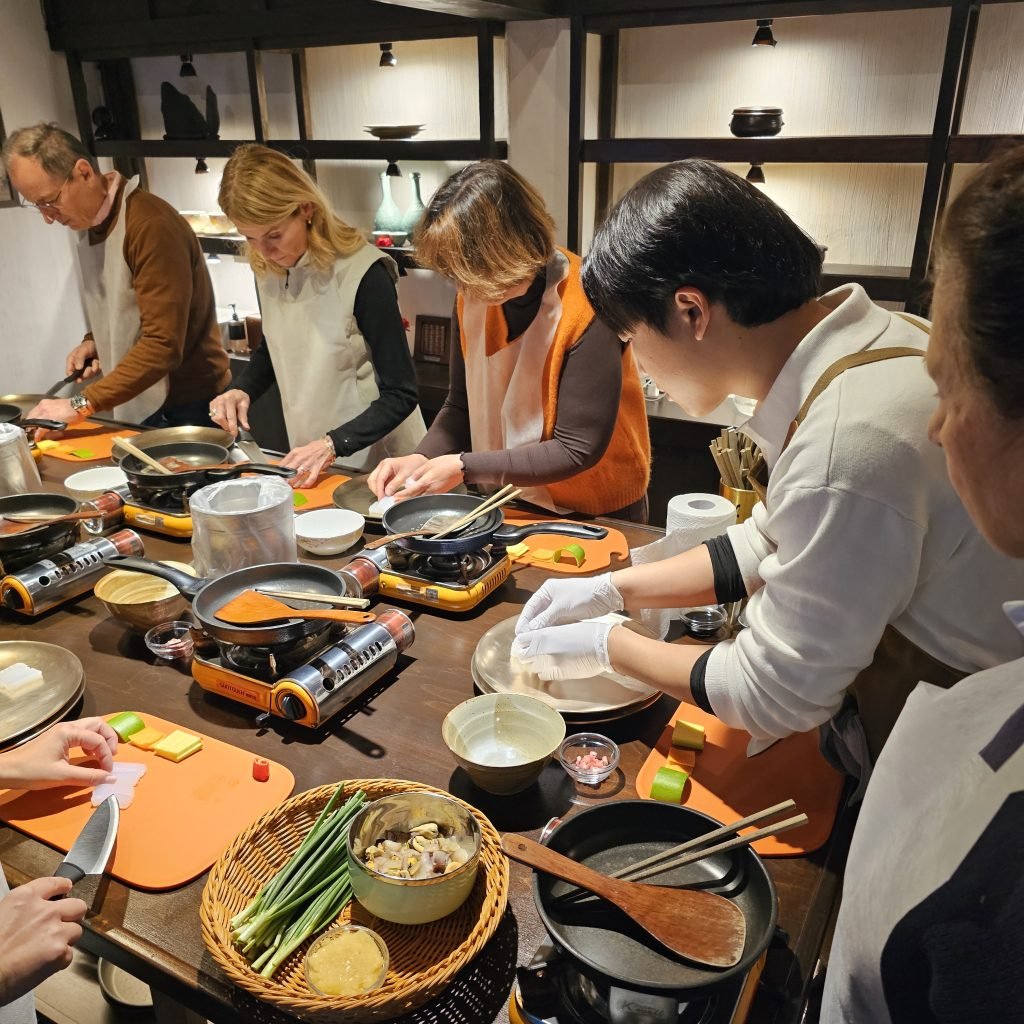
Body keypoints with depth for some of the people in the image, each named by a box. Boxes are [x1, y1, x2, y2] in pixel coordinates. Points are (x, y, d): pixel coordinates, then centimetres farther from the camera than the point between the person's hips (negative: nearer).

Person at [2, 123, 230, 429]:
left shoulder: (150, 225, -20)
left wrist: (81, 405, -26)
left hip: (190, 407, -8)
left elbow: (163, 345, -26)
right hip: (140, 406, 8)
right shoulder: (89, 225, 8)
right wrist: (95, 342, 2)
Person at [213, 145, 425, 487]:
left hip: (378, 462, -6)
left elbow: (401, 395, -19)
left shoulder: (362, 274, -22)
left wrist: (332, 445, -28)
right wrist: (242, 390, -3)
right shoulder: (268, 268, -3)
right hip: (309, 462, 6)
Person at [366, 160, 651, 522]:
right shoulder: (472, 299, -6)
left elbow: (578, 449, -22)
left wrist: (466, 468, -25)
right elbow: (460, 407, 5)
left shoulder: (586, 310, -24)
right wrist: (423, 458, -14)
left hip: (599, 517, -5)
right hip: (512, 505, 5)